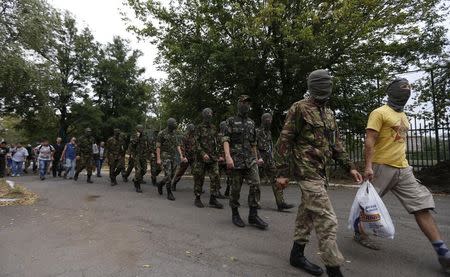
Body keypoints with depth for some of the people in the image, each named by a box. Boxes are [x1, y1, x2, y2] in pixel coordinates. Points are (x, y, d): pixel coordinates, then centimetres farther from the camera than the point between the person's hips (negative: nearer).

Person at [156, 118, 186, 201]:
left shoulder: (175, 134, 10)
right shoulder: (161, 134, -7)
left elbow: (177, 145, 11)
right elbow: (158, 147, -7)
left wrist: (181, 156, 0)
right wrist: (158, 159, -13)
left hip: (173, 157, 6)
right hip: (165, 156, -6)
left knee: (172, 175, 9)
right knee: (168, 175, -10)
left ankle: (160, 184, 34)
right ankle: (169, 193, -1)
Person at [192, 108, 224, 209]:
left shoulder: (214, 128, 14)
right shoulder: (199, 128, -2)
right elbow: (196, 142, -9)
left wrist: (218, 155, 14)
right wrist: (203, 153, -19)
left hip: (213, 158, 5)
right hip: (201, 157, -4)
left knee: (215, 177, -2)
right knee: (199, 178, 3)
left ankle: (213, 200, 7)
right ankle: (197, 199, 17)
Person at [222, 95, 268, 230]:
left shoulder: (251, 123, 15)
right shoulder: (231, 121, 0)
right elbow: (225, 140, -10)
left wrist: (256, 158, 21)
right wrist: (228, 156, -24)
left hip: (250, 160, 4)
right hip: (236, 160, -4)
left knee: (255, 184, -10)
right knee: (236, 189, 4)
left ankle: (253, 216, 0)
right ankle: (235, 214, 22)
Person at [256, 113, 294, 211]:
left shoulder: (269, 132, 16)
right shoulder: (258, 132, -7)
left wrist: (272, 158, 18)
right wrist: (259, 158, -21)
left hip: (270, 160, 7)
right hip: (260, 160, -7)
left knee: (276, 181, -2)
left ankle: (281, 203, -4)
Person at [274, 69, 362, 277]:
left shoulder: (328, 113, 16)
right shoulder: (300, 108, -8)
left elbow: (336, 144, 20)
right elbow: (284, 141, -12)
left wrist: (349, 167, 12)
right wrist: (281, 173, -15)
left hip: (320, 172, 9)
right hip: (307, 171, -8)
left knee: (307, 213, 15)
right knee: (327, 220, -7)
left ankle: (297, 255, 30)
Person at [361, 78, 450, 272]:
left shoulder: (403, 116, 19)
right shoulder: (379, 113, -8)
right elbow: (370, 141, -16)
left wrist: (402, 164, 22)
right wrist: (368, 166, -23)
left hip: (403, 169, 8)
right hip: (381, 167, -8)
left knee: (422, 206, 2)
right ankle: (359, 232, 26)